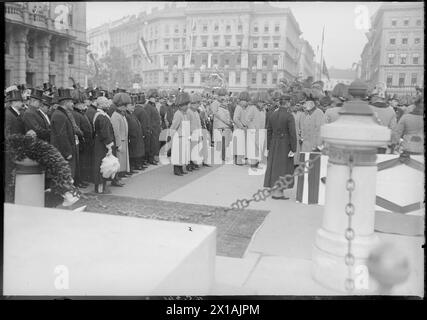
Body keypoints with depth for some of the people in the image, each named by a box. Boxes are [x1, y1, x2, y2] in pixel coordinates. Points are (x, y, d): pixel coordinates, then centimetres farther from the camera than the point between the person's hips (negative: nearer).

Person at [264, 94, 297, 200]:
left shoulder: (272, 115, 4)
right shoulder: (289, 116, -13)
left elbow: (269, 132, 7)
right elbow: (292, 133, -17)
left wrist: (269, 147, 13)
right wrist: (293, 149, -12)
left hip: (274, 144, 6)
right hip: (285, 145, -6)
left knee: (274, 167, 11)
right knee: (283, 168, 2)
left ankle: (275, 191, 18)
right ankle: (278, 192, 4)